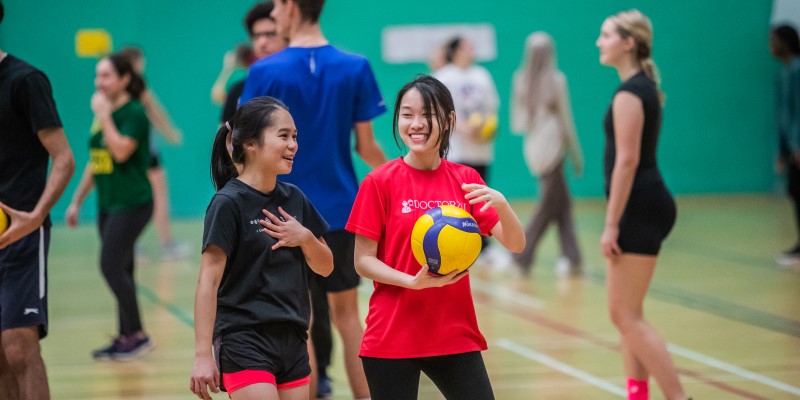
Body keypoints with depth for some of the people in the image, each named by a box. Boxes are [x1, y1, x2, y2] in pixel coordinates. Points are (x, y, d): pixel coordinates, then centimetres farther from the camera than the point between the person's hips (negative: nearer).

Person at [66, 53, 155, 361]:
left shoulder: (134, 113, -10)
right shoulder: (103, 113, 14)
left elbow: (121, 151, -25)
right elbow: (94, 162, 20)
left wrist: (104, 116, -18)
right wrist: (77, 201, 20)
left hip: (132, 203, -8)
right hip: (108, 204, 8)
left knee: (111, 266, -15)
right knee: (121, 272, 9)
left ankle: (138, 335, -8)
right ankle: (125, 338, 13)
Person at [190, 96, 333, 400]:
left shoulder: (293, 198, 9)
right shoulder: (228, 203, -10)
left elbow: (325, 267, 16)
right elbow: (208, 283, -14)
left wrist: (305, 237, -6)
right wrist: (203, 355, -19)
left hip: (292, 341, 7)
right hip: (244, 343, -7)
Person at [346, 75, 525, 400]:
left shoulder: (466, 180, 5)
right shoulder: (380, 182, -4)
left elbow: (515, 244, -2)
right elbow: (363, 260, -5)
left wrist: (500, 204, -21)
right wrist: (413, 282, -21)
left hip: (456, 335, 3)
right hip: (392, 339, -3)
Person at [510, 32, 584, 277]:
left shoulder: (520, 80, 2)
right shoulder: (555, 79, -10)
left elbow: (517, 122, 6)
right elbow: (565, 119, -6)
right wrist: (576, 154, 1)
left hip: (533, 148, 5)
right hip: (552, 146, -5)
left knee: (563, 202, 13)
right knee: (549, 207, 3)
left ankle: (571, 258, 9)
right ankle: (522, 257, -1)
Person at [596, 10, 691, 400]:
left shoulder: (629, 93, -15)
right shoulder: (644, 87, 15)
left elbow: (627, 159, -20)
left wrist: (611, 224, -20)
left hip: (639, 208, -10)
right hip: (644, 207, 10)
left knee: (628, 317, -7)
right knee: (624, 313, 13)